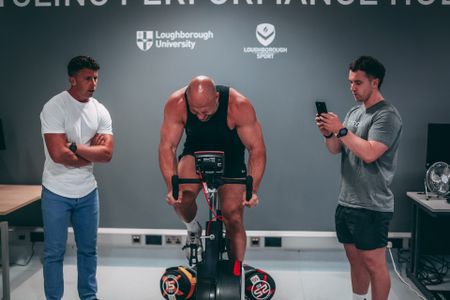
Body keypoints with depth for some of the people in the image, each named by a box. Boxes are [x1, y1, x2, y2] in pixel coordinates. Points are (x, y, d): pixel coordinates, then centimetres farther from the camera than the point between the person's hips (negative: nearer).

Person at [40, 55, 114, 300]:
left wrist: (75, 147, -19)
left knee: (88, 250, 15)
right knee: (54, 253, 8)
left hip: (88, 192, 5)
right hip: (57, 193, -4)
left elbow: (107, 154, -9)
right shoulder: (53, 108, -14)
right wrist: (91, 151, -10)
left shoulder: (101, 112, 1)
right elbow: (58, 154, -23)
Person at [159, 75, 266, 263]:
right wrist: (172, 187, -36)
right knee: (181, 197, -25)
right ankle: (193, 230, 9)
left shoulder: (239, 106, -31)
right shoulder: (176, 104, -27)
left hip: (230, 159, -1)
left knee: (234, 220, -8)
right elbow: (167, 146, -24)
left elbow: (257, 149, -27)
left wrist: (252, 190, -37)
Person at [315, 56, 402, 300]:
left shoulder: (387, 116, -12)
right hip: (346, 201, 8)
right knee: (355, 258, 17)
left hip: (371, 206, -8)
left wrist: (341, 130, -19)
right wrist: (328, 133, -6)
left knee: (373, 263, 0)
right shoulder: (354, 112, 14)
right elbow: (336, 149, 13)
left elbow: (369, 153, -23)